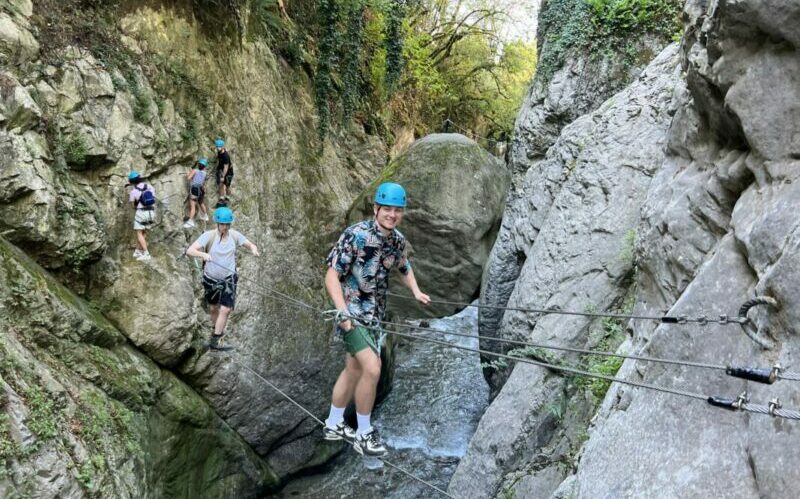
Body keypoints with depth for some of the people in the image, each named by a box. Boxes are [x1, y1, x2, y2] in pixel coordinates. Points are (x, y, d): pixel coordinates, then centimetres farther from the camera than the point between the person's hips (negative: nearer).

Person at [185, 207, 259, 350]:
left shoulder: (235, 235, -8)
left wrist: (254, 249, -22)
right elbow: (190, 250, -25)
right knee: (214, 308, 17)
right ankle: (216, 330, 46)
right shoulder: (209, 235, -17)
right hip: (211, 278, -1)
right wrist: (203, 254, -46)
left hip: (229, 279, 1)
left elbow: (250, 245, 3)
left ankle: (215, 341, -2)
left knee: (225, 310, -11)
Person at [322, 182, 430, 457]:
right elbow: (331, 276, -19)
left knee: (354, 369, 17)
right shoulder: (355, 235, -19)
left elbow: (404, 267, 24)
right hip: (352, 312, -8)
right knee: (372, 368, -17)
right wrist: (343, 312, -29)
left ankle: (334, 425, 34)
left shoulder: (398, 240, 2)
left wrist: (416, 292, 10)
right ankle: (363, 433, 0)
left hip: (374, 314, 8)